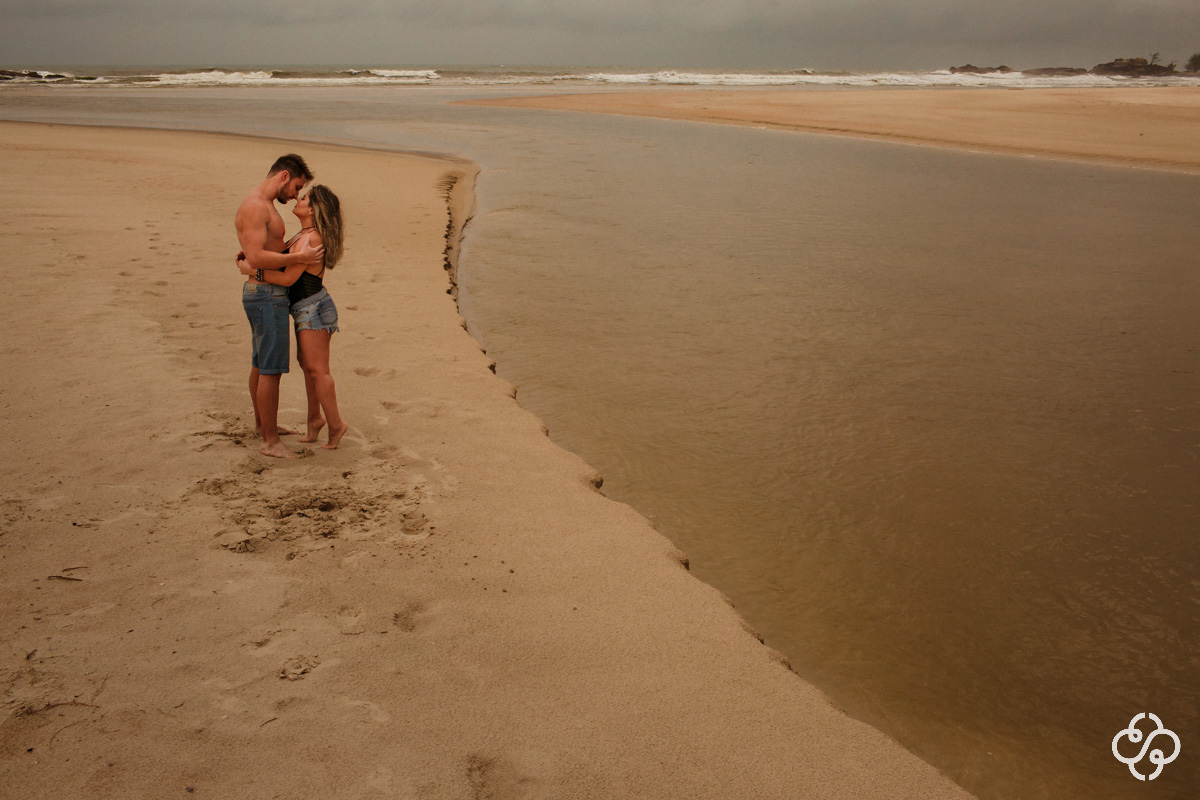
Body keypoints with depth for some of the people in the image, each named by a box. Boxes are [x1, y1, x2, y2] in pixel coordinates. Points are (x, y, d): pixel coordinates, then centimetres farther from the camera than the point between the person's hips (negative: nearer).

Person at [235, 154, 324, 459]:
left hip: (264, 294, 11)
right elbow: (256, 258, -26)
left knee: (261, 364, 21)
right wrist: (300, 256, -24)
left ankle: (263, 424, 37)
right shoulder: (255, 207, -18)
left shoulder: (265, 206, 15)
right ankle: (270, 442, 0)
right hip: (267, 295, -11)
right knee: (271, 369, -6)